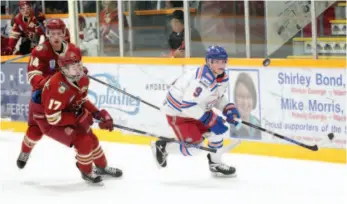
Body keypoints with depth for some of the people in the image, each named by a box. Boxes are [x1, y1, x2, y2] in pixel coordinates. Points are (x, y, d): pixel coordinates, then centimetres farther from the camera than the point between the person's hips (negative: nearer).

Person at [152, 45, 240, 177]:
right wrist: (210, 120, -33)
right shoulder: (203, 80, -33)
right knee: (194, 148, -10)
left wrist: (228, 108, -3)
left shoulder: (223, 78, -2)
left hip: (195, 110, 9)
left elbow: (217, 98, 16)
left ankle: (215, 164, 18)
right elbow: (188, 105, -36)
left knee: (218, 129, 2)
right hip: (177, 113, -9)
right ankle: (161, 147, 11)